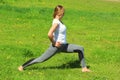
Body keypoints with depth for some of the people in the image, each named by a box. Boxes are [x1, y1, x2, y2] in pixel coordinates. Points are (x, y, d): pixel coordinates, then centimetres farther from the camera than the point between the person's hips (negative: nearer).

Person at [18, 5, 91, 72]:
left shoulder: (59, 21, 8)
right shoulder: (56, 22, -20)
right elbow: (49, 34, -35)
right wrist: (54, 43, -21)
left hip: (64, 45, 9)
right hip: (57, 46, -9)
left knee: (80, 49, 6)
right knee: (41, 59, -2)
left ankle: (84, 68, 11)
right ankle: (22, 66, 11)